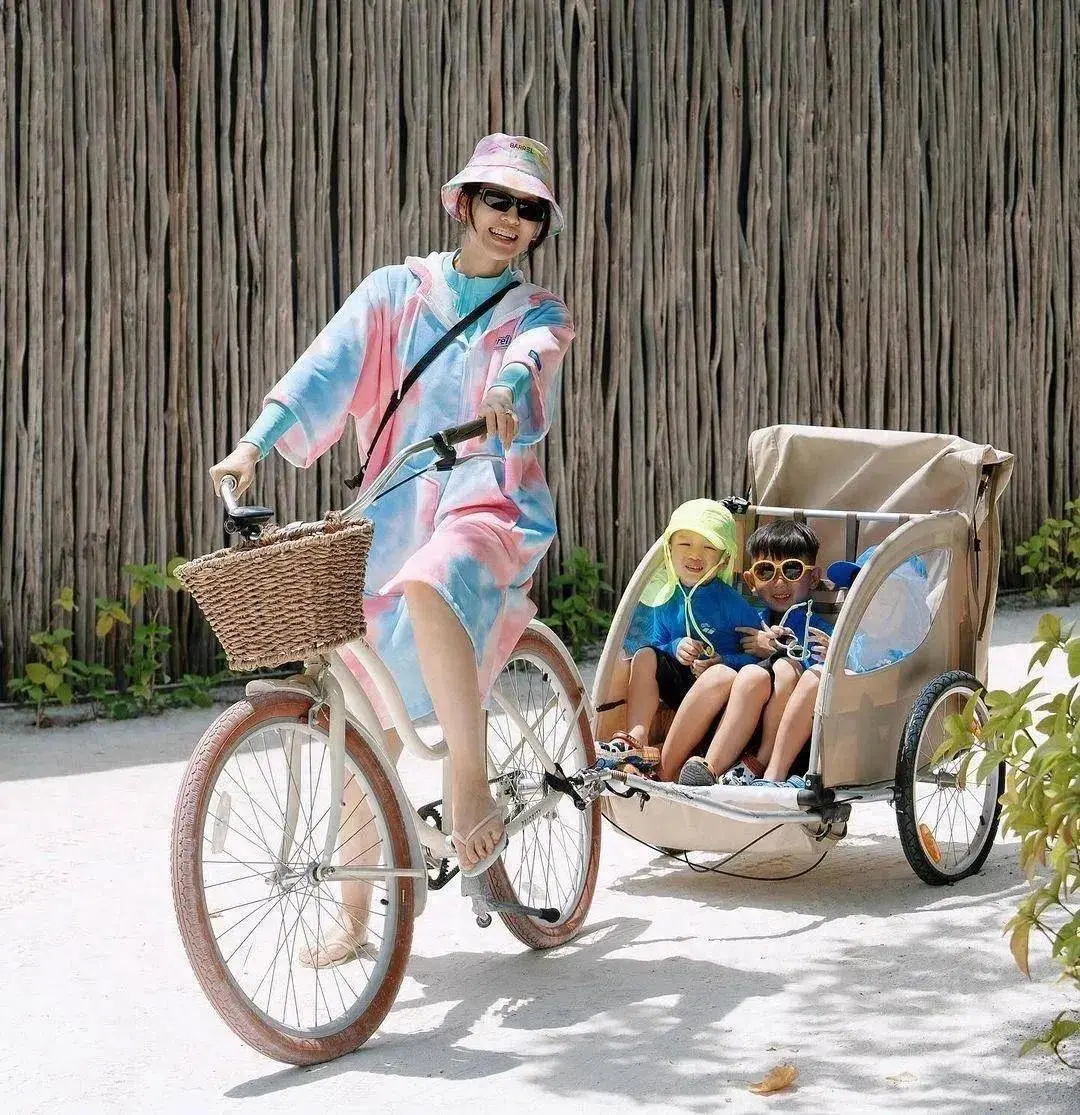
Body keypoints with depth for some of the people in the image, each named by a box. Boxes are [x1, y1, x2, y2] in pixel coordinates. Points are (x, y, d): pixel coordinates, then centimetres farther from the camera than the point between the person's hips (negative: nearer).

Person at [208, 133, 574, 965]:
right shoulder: (395, 293, 11)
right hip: (392, 516, 3)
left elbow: (526, 355, -15)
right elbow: (327, 368, -3)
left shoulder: (540, 315, 9)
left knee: (428, 585, -38)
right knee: (369, 726, 1)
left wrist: (507, 389, -39)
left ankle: (473, 785, -29)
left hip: (488, 504, -2)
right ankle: (354, 918, 14)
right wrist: (255, 443, -19)